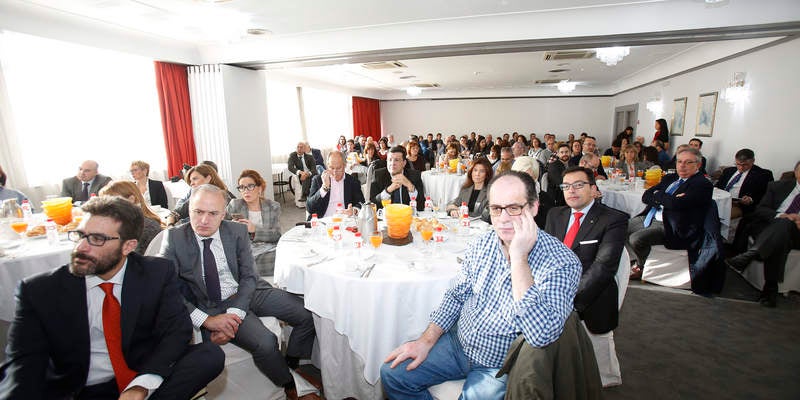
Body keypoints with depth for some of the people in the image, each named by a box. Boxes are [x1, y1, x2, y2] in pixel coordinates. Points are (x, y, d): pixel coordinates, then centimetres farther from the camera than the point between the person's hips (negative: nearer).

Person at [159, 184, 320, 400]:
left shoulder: (238, 231, -5)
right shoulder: (174, 238, -9)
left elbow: (248, 277, -4)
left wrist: (234, 313, -19)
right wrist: (205, 320, -21)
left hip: (248, 292, 3)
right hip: (211, 306, -3)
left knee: (309, 314, -11)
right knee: (265, 342, -28)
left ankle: (290, 364, 14)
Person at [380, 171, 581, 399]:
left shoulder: (562, 262, -21)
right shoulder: (482, 245, -3)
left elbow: (542, 336, -33)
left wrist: (518, 258, -35)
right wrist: (426, 341, -3)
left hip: (500, 366, -4)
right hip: (458, 343, 4)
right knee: (392, 373, -1)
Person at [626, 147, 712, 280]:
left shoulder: (703, 184, -8)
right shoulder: (669, 178, 16)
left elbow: (676, 204, -24)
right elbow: (646, 197, 8)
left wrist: (658, 196, -5)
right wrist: (666, 199, -11)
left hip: (669, 227, -8)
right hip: (649, 218, 8)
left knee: (636, 238, -27)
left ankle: (643, 269, 4)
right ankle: (640, 261, 16)